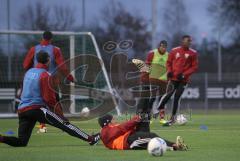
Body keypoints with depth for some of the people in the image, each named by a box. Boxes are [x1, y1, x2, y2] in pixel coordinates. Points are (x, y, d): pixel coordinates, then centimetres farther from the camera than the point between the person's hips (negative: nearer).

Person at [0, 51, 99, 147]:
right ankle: (90, 139, -5)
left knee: (22, 142, 6)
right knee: (65, 124, -2)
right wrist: (60, 114, -3)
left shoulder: (28, 72, 17)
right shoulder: (45, 75, -6)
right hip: (37, 109, -7)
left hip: (22, 110, 7)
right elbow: (49, 98, -11)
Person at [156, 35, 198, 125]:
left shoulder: (193, 53, 1)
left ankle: (173, 118, 9)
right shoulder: (174, 51, 5)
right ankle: (158, 110, 2)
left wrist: (184, 74, -11)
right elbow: (169, 62, 13)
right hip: (173, 78, 0)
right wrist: (169, 71, -6)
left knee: (177, 98, 0)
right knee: (168, 94, -13)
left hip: (183, 80, 0)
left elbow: (195, 67, 0)